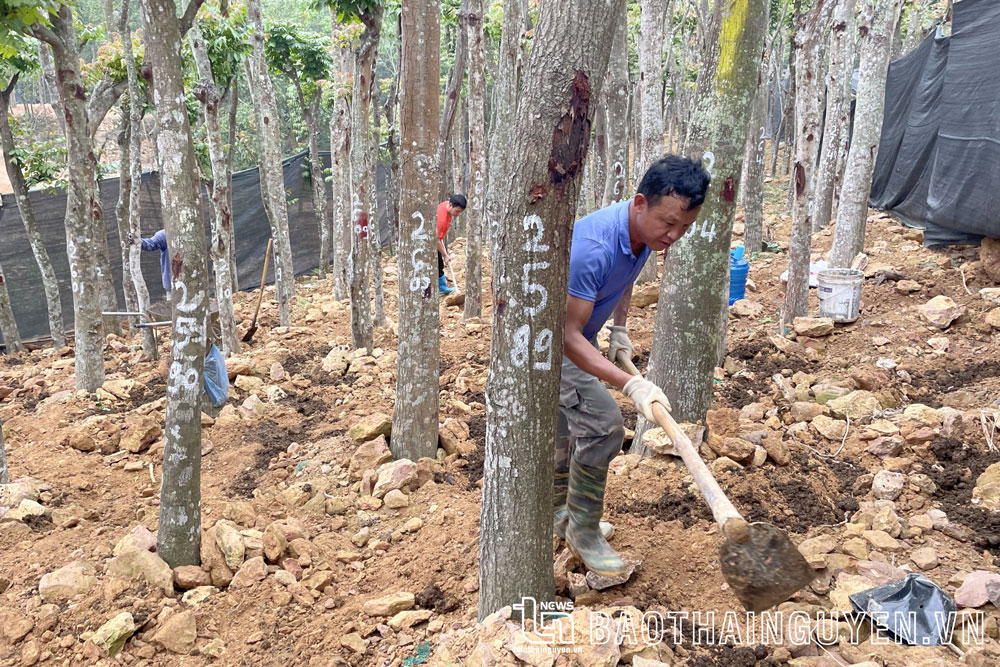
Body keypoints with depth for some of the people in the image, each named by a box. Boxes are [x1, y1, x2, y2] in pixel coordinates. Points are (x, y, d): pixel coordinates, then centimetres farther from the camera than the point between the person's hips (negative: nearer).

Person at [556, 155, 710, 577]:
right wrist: (631, 385, -42)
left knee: (573, 431, 21)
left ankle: (560, 515, 42)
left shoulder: (644, 234, -9)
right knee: (603, 424, -19)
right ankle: (583, 531, 0)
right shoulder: (593, 246, -37)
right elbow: (567, 334, -36)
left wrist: (619, 329, 11)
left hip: (577, 336, 9)